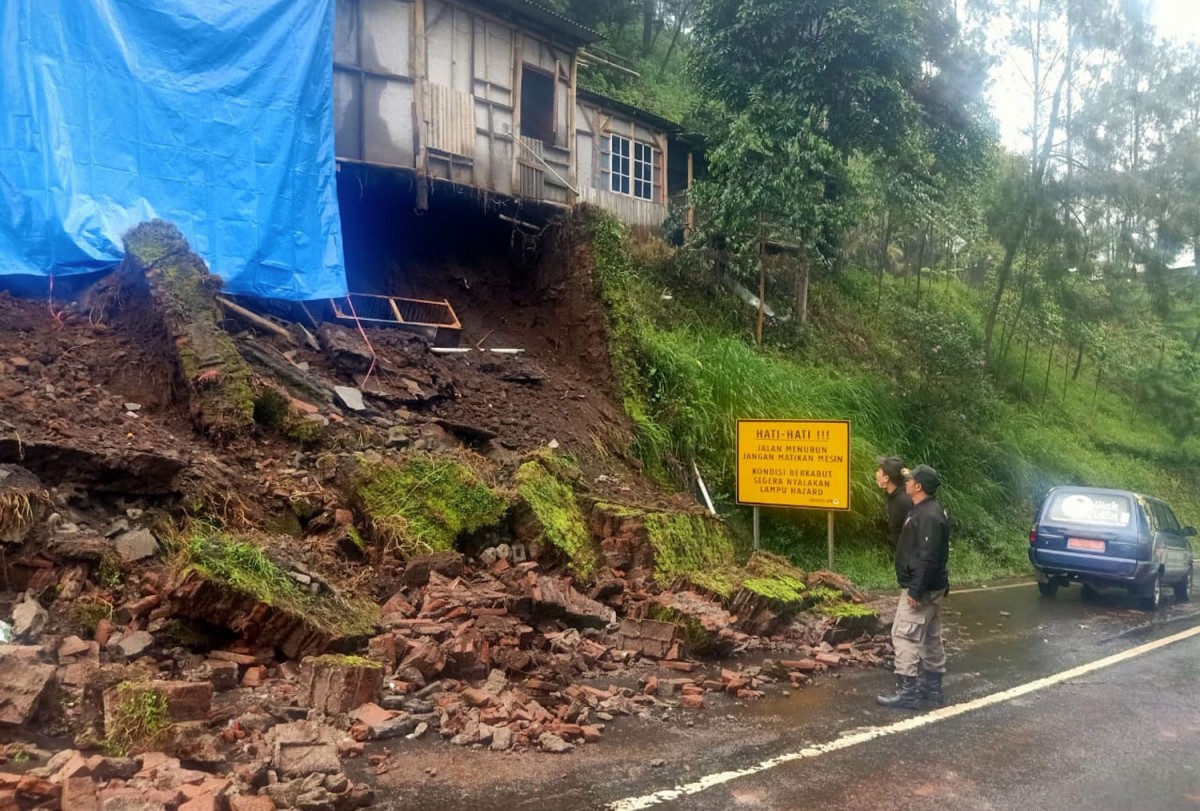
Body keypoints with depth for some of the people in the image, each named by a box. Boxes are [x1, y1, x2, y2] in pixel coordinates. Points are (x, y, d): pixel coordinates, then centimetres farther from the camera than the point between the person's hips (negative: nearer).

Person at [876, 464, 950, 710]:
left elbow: (928, 557, -26)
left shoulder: (928, 516, -21)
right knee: (931, 637, 15)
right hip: (931, 587, 11)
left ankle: (907, 692, -6)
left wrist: (915, 590, -25)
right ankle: (932, 688, 23)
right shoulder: (926, 511, 11)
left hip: (922, 588, -11)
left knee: (904, 636, -8)